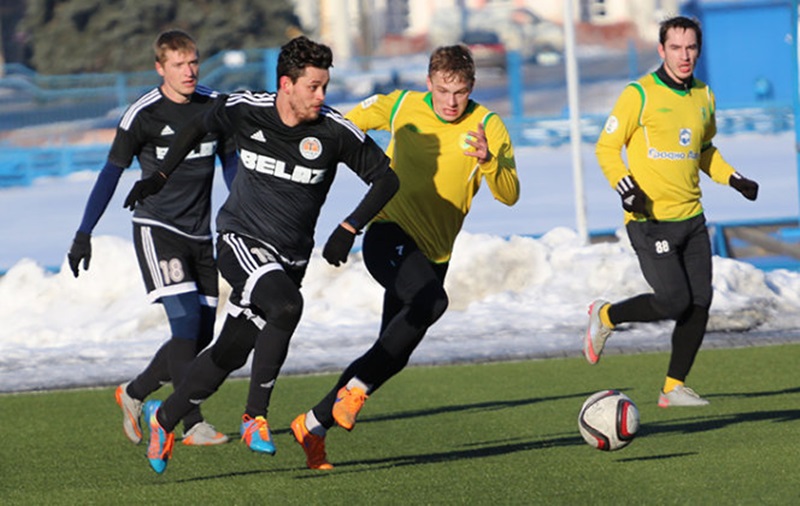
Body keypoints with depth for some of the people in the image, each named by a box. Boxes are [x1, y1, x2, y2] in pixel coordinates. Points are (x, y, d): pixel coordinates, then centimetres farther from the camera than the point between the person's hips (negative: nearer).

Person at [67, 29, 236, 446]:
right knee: (185, 322, -19)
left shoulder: (215, 107, 3)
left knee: (202, 335, 5)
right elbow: (111, 173, -5)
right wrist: (84, 235, -7)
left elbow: (231, 165, 15)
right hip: (156, 228, -6)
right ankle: (192, 426, -18)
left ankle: (133, 394, 25)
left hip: (199, 235, 6)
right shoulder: (143, 115, -10)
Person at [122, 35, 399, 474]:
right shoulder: (245, 110, -10)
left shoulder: (335, 132, -12)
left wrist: (348, 229, -15)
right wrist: (160, 177, 10)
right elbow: (198, 128, 11)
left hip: (290, 257, 2)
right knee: (286, 307, -30)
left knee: (231, 352, 7)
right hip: (240, 241, -2)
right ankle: (255, 417, -18)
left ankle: (164, 417, 30)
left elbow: (386, 179, -5)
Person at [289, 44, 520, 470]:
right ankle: (355, 388, -23)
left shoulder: (487, 127, -3)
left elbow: (509, 195, -13)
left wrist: (488, 159, -30)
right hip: (390, 235, -4)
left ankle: (314, 424, 17)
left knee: (393, 354, 4)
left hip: (434, 253, 4)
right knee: (431, 302, -32)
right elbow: (344, 125, 16)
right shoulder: (402, 107, -2)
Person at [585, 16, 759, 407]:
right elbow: (607, 148, -6)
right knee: (674, 301, -14)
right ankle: (605, 317, 12)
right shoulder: (640, 95, -8)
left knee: (700, 303, 1)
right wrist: (625, 187, -21)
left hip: (691, 218, 7)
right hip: (651, 219, -6)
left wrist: (734, 180, 11)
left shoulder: (703, 97, 12)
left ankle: (674, 387, 13)